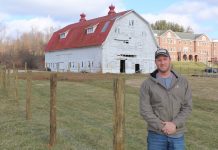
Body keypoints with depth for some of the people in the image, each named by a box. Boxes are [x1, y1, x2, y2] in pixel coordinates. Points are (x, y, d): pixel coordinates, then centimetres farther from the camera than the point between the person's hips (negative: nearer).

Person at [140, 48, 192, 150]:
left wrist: (174, 124, -14)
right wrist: (162, 127, -17)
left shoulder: (183, 82, 5)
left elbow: (187, 107, 0)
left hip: (177, 134, 2)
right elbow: (145, 110, -9)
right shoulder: (147, 84, -3)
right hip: (156, 134, -2)